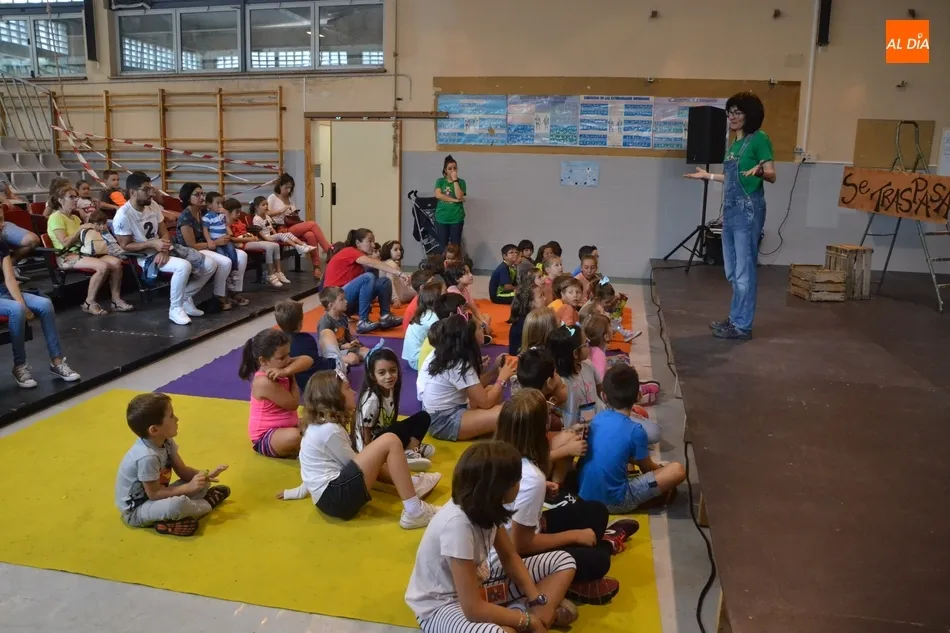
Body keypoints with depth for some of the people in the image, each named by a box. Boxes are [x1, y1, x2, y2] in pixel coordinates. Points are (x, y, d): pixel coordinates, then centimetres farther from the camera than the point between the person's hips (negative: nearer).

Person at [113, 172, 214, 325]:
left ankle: (185, 297, 10)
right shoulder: (123, 216, -16)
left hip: (162, 253, 8)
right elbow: (125, 246, -14)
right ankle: (175, 309, -19)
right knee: (184, 266, -36)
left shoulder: (152, 206, 5)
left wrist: (164, 250, -13)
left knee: (209, 265, -4)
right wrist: (152, 244, -24)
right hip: (145, 258, -8)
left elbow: (164, 234, 8)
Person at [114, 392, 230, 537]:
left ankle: (170, 518, -10)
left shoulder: (166, 441, -6)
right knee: (178, 504, -37)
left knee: (203, 483, 4)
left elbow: (182, 470, 2)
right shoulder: (147, 457, -33)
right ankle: (209, 503, -6)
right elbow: (154, 494, -27)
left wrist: (206, 475, -14)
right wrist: (189, 487, -27)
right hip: (135, 511, -9)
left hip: (155, 494, 9)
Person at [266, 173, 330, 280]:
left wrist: (295, 215, 2)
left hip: (294, 227, 6)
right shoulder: (273, 197, 4)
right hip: (283, 230, -6)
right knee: (312, 224, -24)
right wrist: (281, 211, -18)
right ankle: (330, 251, -20)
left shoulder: (290, 198, 22)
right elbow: (266, 213, -9)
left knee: (310, 235, -29)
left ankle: (317, 268, -30)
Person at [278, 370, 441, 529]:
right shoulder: (329, 430, -15)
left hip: (328, 497, 11)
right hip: (335, 497, -11)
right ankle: (414, 512, -18)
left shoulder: (317, 425, 13)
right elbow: (354, 464, -6)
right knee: (390, 441, -17)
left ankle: (412, 484, 16)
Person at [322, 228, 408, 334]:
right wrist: (399, 273, -35)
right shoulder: (349, 252, -11)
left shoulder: (360, 261, 16)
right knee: (368, 277, -29)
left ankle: (385, 317, -12)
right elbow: (373, 263, -27)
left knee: (384, 282, -2)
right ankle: (363, 322, -28)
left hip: (350, 301, 8)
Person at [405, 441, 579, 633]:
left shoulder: (484, 506, -12)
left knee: (564, 561, 5)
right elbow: (473, 609, -32)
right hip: (441, 605, -8)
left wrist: (538, 601, -8)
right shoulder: (457, 523, -35)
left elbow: (510, 557, 4)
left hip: (477, 581, 8)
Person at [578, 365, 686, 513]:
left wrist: (655, 467, 28)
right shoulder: (635, 431, -16)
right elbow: (647, 468, 2)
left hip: (584, 495, 7)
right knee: (678, 470, -6)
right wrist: (661, 468, 26)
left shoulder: (598, 418, 1)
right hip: (612, 502, -6)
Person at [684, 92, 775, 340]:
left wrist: (760, 171, -34)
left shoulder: (759, 139, -7)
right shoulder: (735, 144, 18)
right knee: (732, 271, 14)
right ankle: (735, 318, 25)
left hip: (748, 210, -9)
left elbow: (772, 176, -13)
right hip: (731, 210, 9)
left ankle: (743, 325, 0)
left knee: (744, 271, -6)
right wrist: (708, 176, 33)